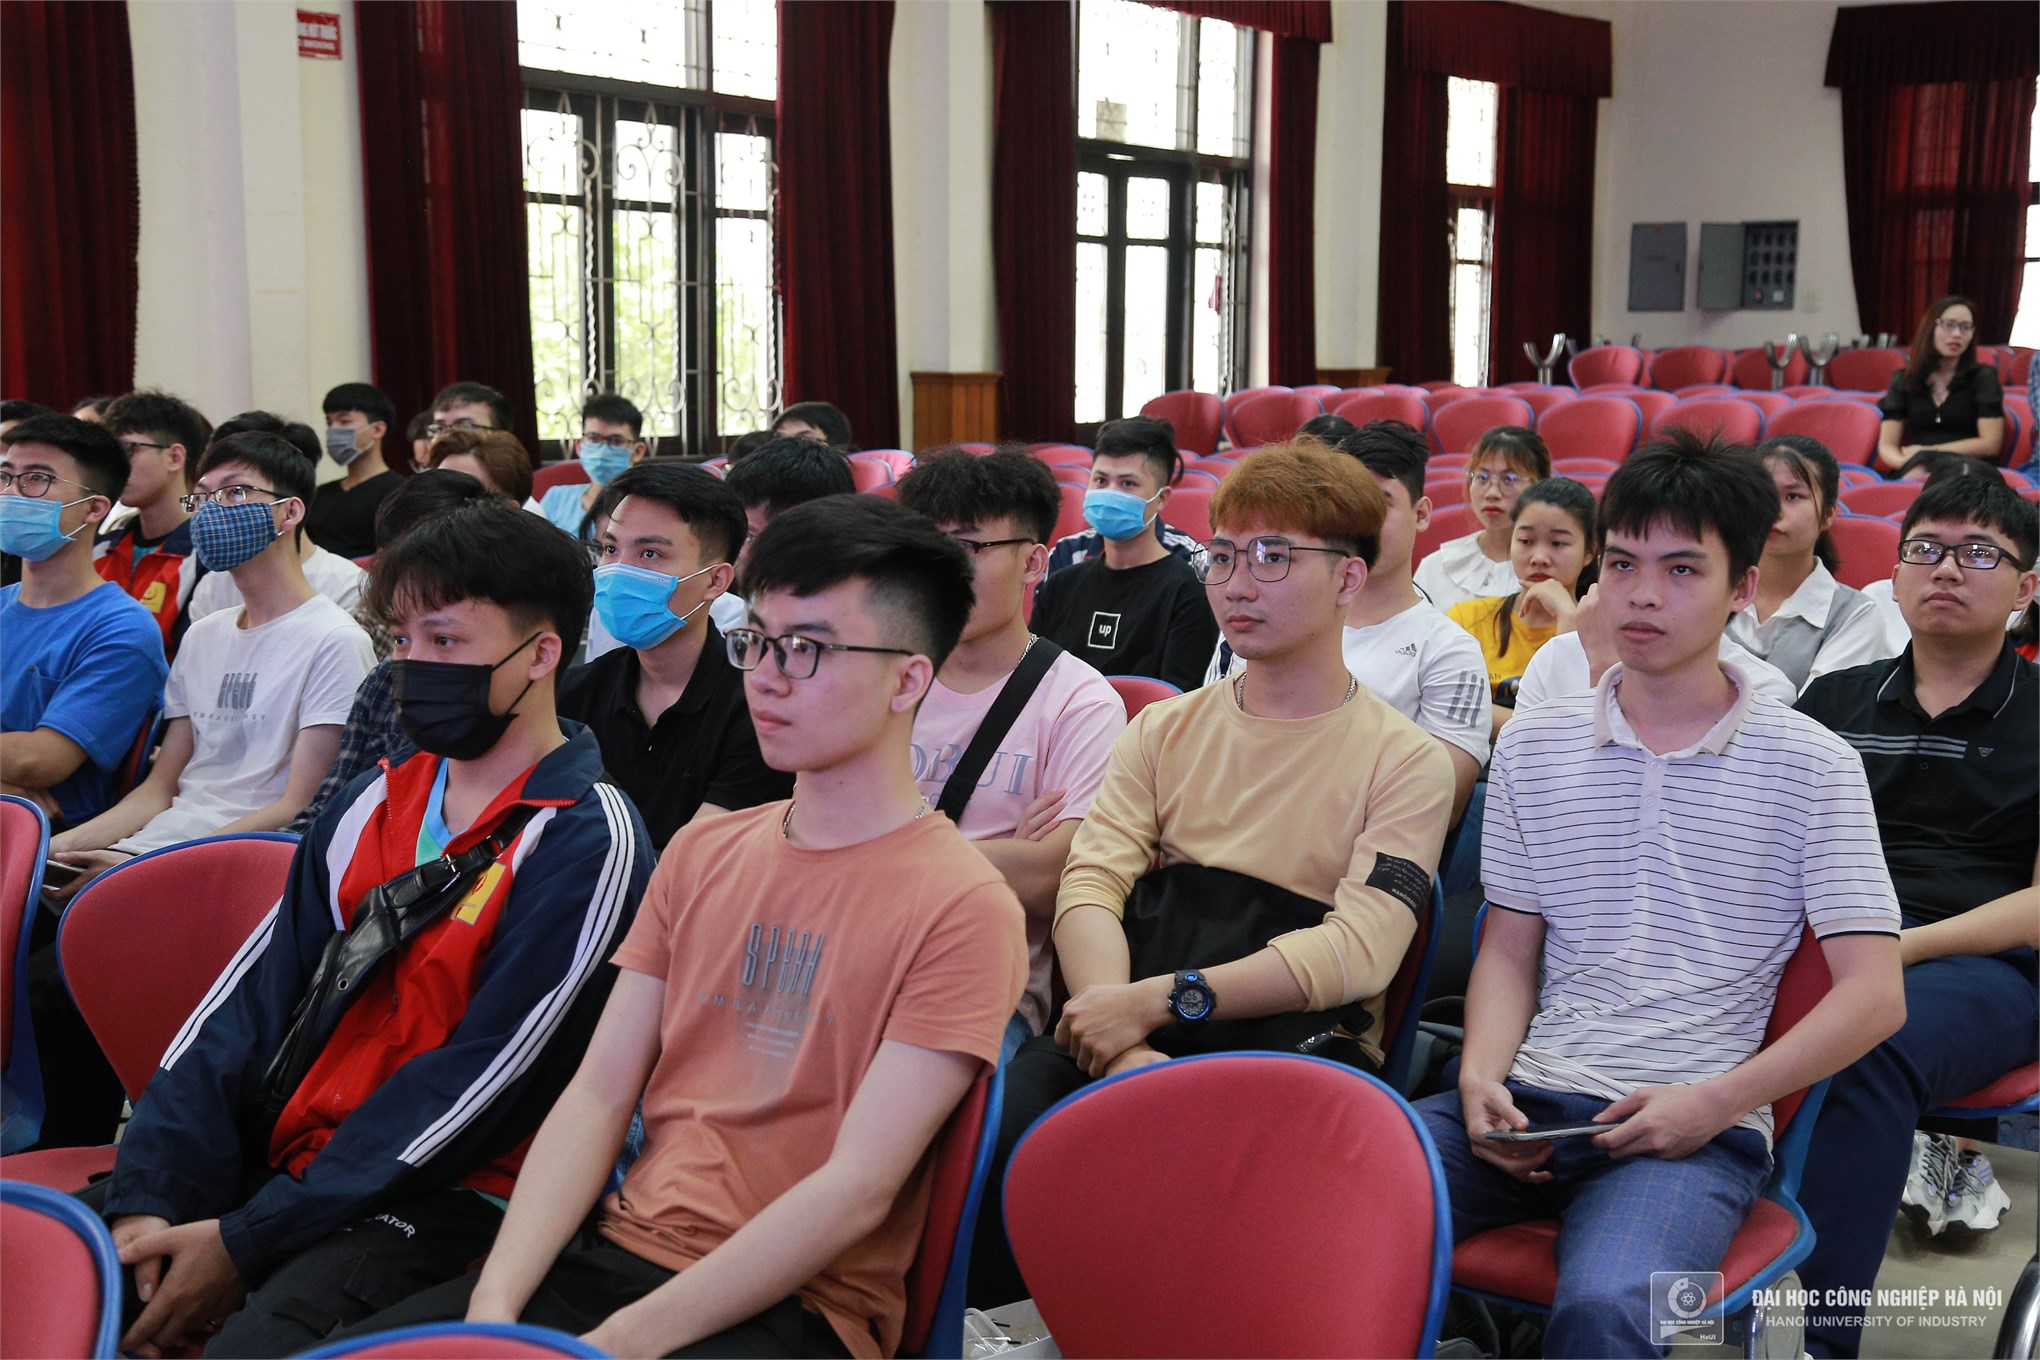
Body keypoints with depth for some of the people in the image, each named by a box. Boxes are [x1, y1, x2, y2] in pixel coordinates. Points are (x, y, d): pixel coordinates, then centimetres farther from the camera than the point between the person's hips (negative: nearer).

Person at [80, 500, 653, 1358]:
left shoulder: (585, 843, -10)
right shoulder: (377, 803, 13)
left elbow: (482, 1076, -15)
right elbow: (256, 992, 7)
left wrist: (247, 1240, -15)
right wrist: (149, 1196, -7)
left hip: (446, 1199, -6)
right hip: (279, 1155, 7)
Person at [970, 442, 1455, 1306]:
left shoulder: (1403, 761, 6)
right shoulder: (1167, 730, 18)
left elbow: (1359, 951, -8)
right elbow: (1090, 885, 3)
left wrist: (1160, 1001, -19)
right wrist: (1123, 1045, -17)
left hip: (1296, 1043, -2)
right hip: (1131, 1040, 3)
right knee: (986, 1128, -28)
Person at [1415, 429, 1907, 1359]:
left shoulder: (1810, 766, 2)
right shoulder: (1534, 745, 12)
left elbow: (1873, 995, -1)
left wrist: (1711, 1103, -12)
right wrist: (1481, 1080, -4)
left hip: (1698, 1128, -3)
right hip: (1534, 1100, 4)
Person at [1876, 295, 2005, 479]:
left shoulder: (1983, 376, 8)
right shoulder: (1903, 380, 13)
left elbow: (1990, 443, 1)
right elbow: (1887, 446, 7)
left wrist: (1928, 451, -4)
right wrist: (1904, 461, -17)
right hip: (1913, 470, 2)